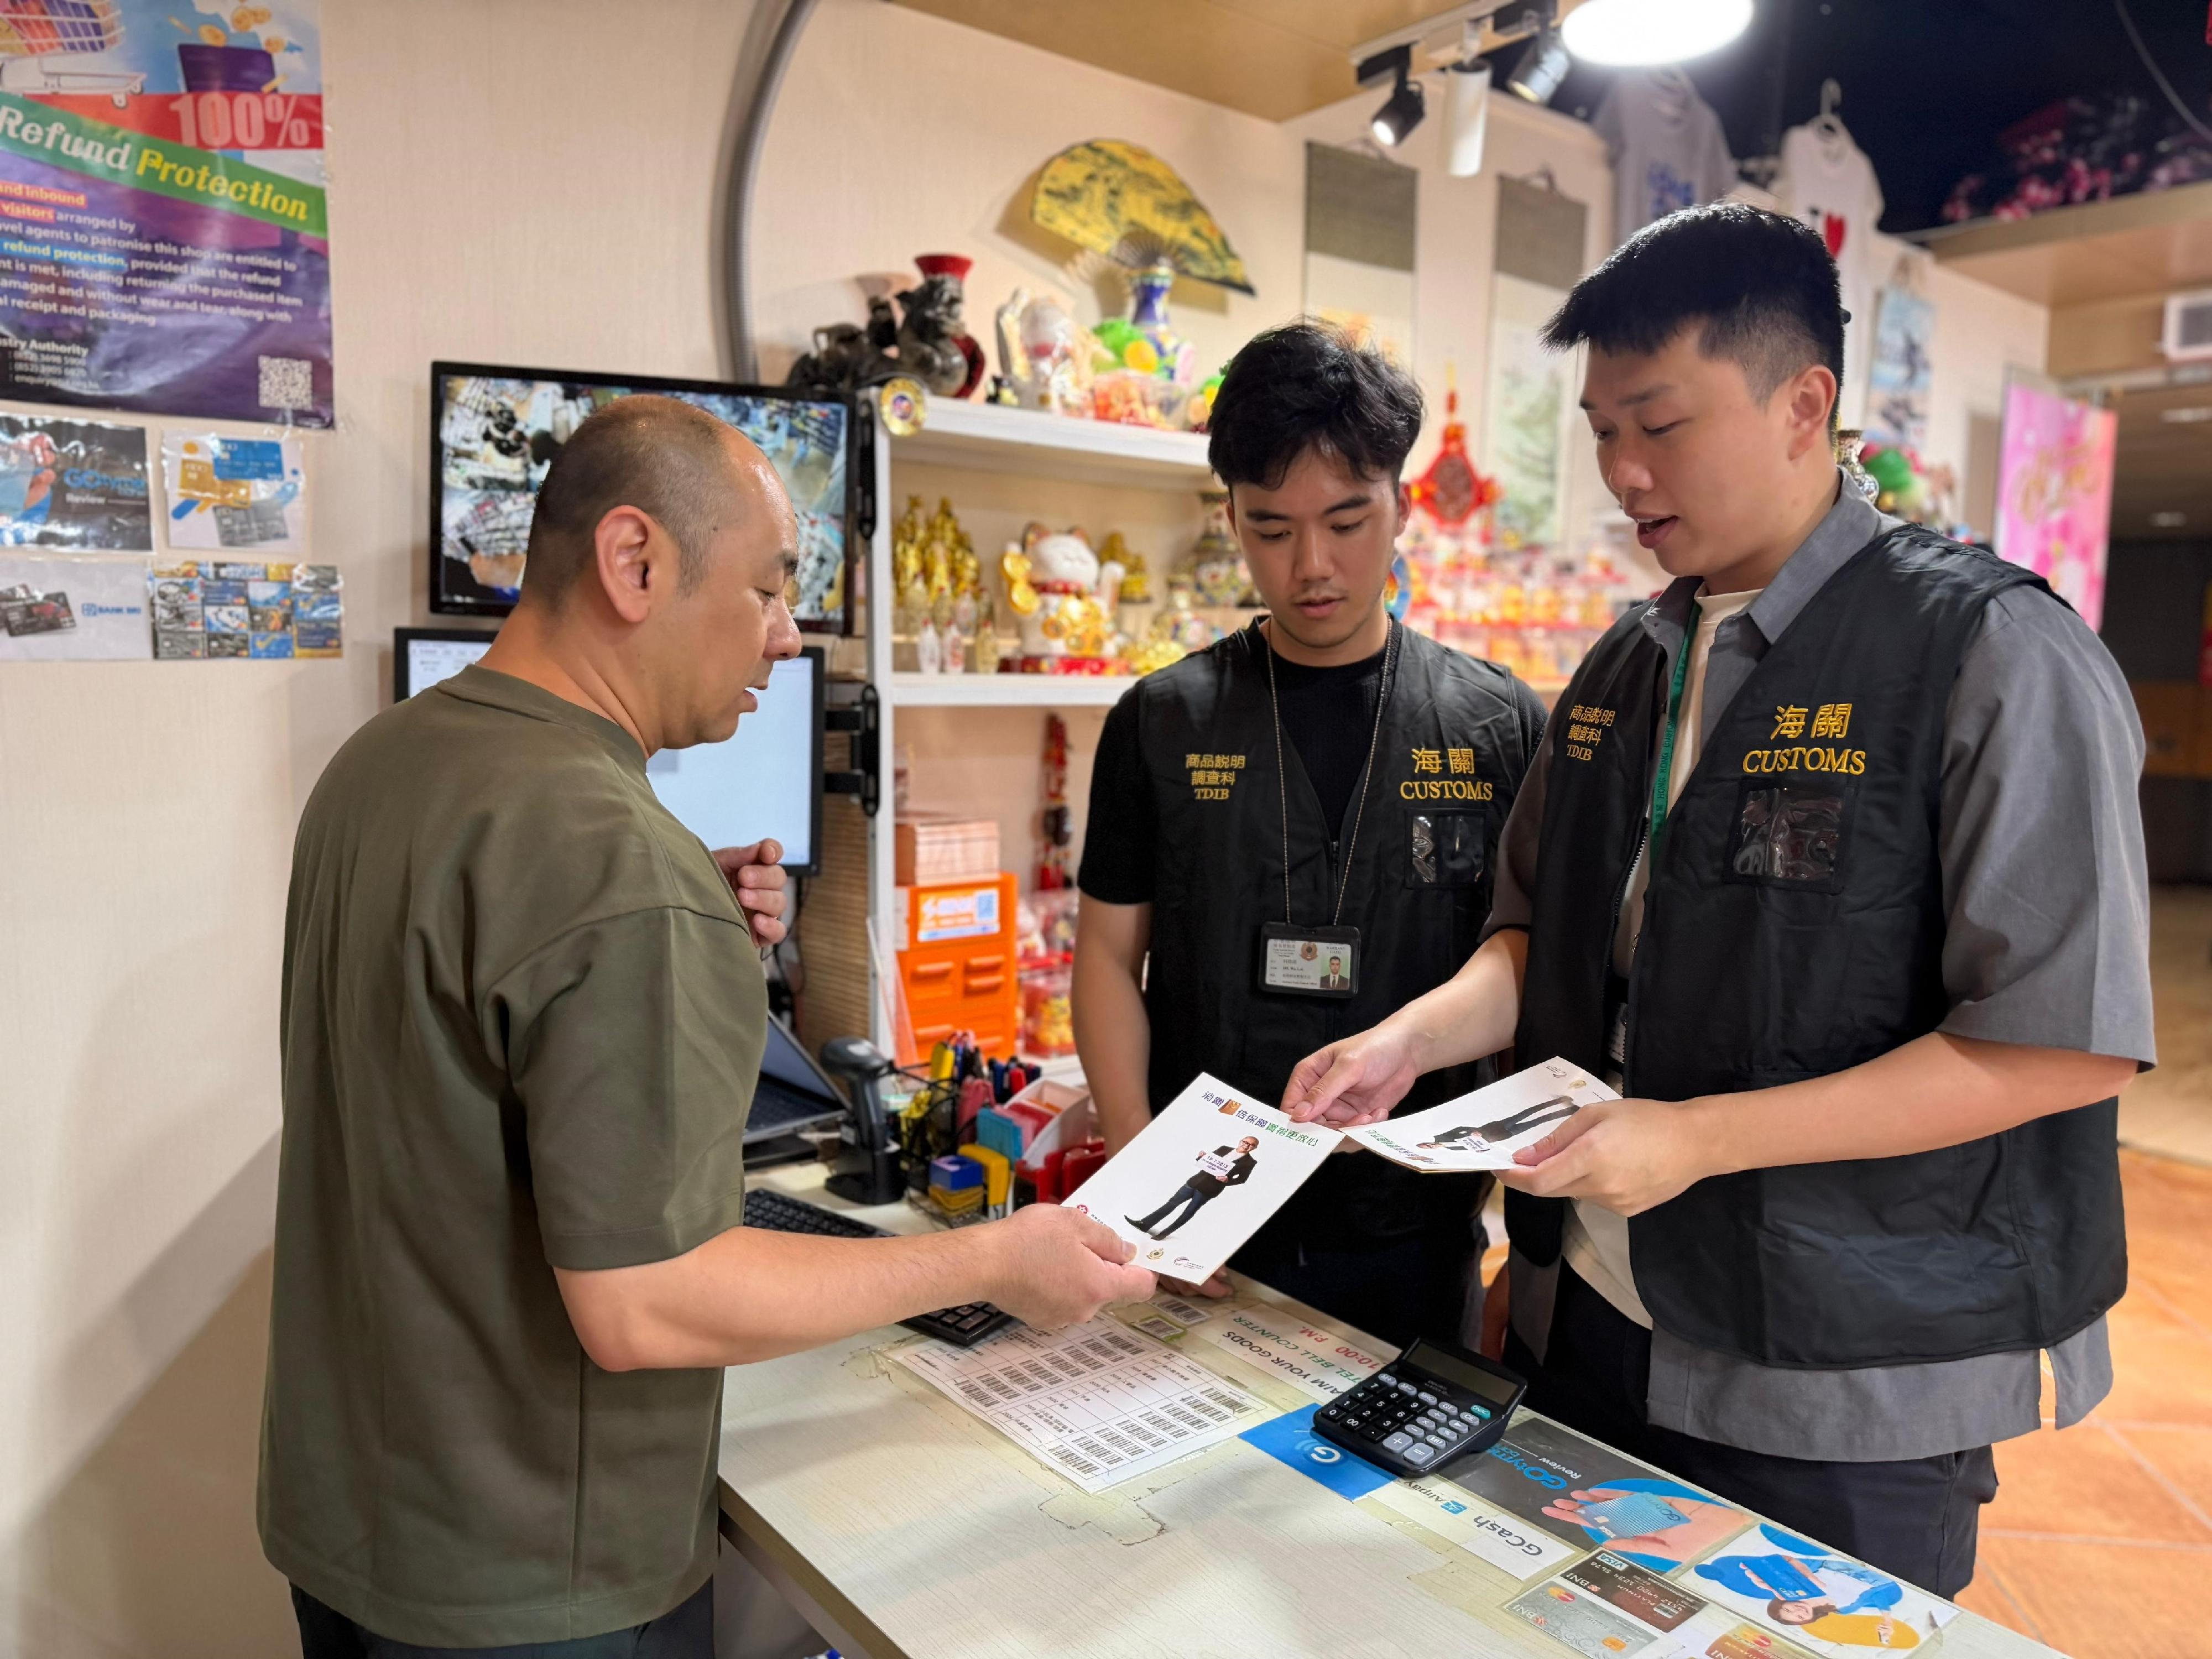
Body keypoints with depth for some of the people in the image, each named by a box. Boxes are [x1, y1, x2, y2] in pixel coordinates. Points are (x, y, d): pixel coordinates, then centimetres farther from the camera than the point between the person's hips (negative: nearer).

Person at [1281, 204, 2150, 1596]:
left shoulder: (1994, 653, -14)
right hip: (1591, 1322, 6)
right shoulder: (1627, 668, 6)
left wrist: (1701, 1138, -22)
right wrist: (1415, 1039, -7)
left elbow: (2070, 1040, -18)